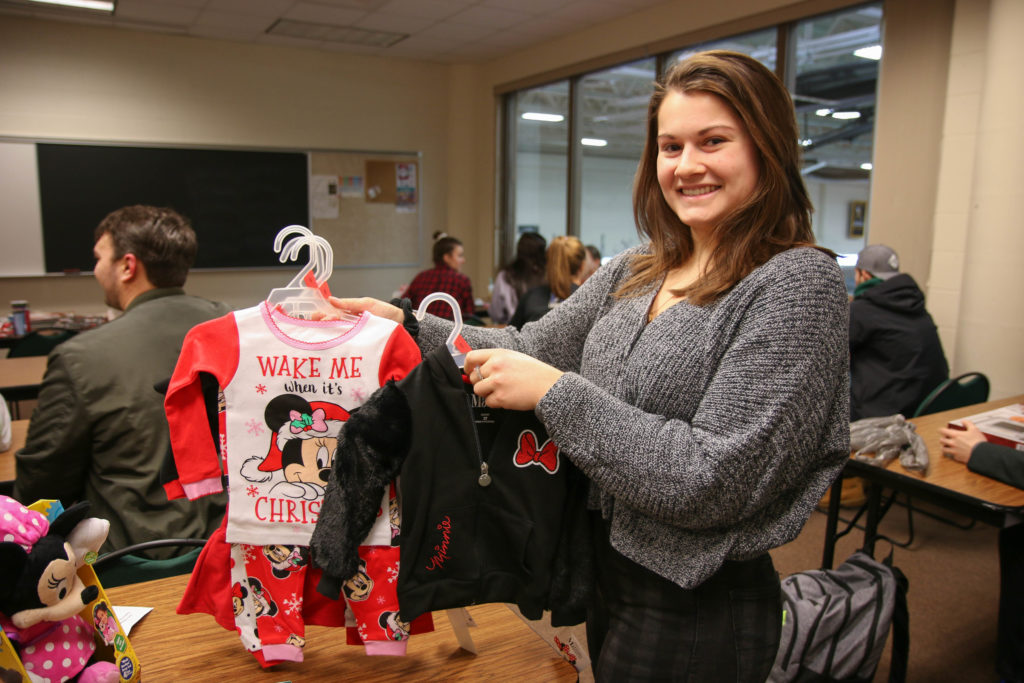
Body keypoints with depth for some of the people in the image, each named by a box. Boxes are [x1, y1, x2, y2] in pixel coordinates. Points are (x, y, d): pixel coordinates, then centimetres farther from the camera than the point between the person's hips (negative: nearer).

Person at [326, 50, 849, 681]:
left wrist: (556, 393, -24)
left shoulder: (798, 282, -19)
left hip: (697, 610, -6)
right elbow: (533, 348, 6)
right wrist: (404, 325, 0)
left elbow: (717, 481, -25)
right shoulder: (635, 271, 3)